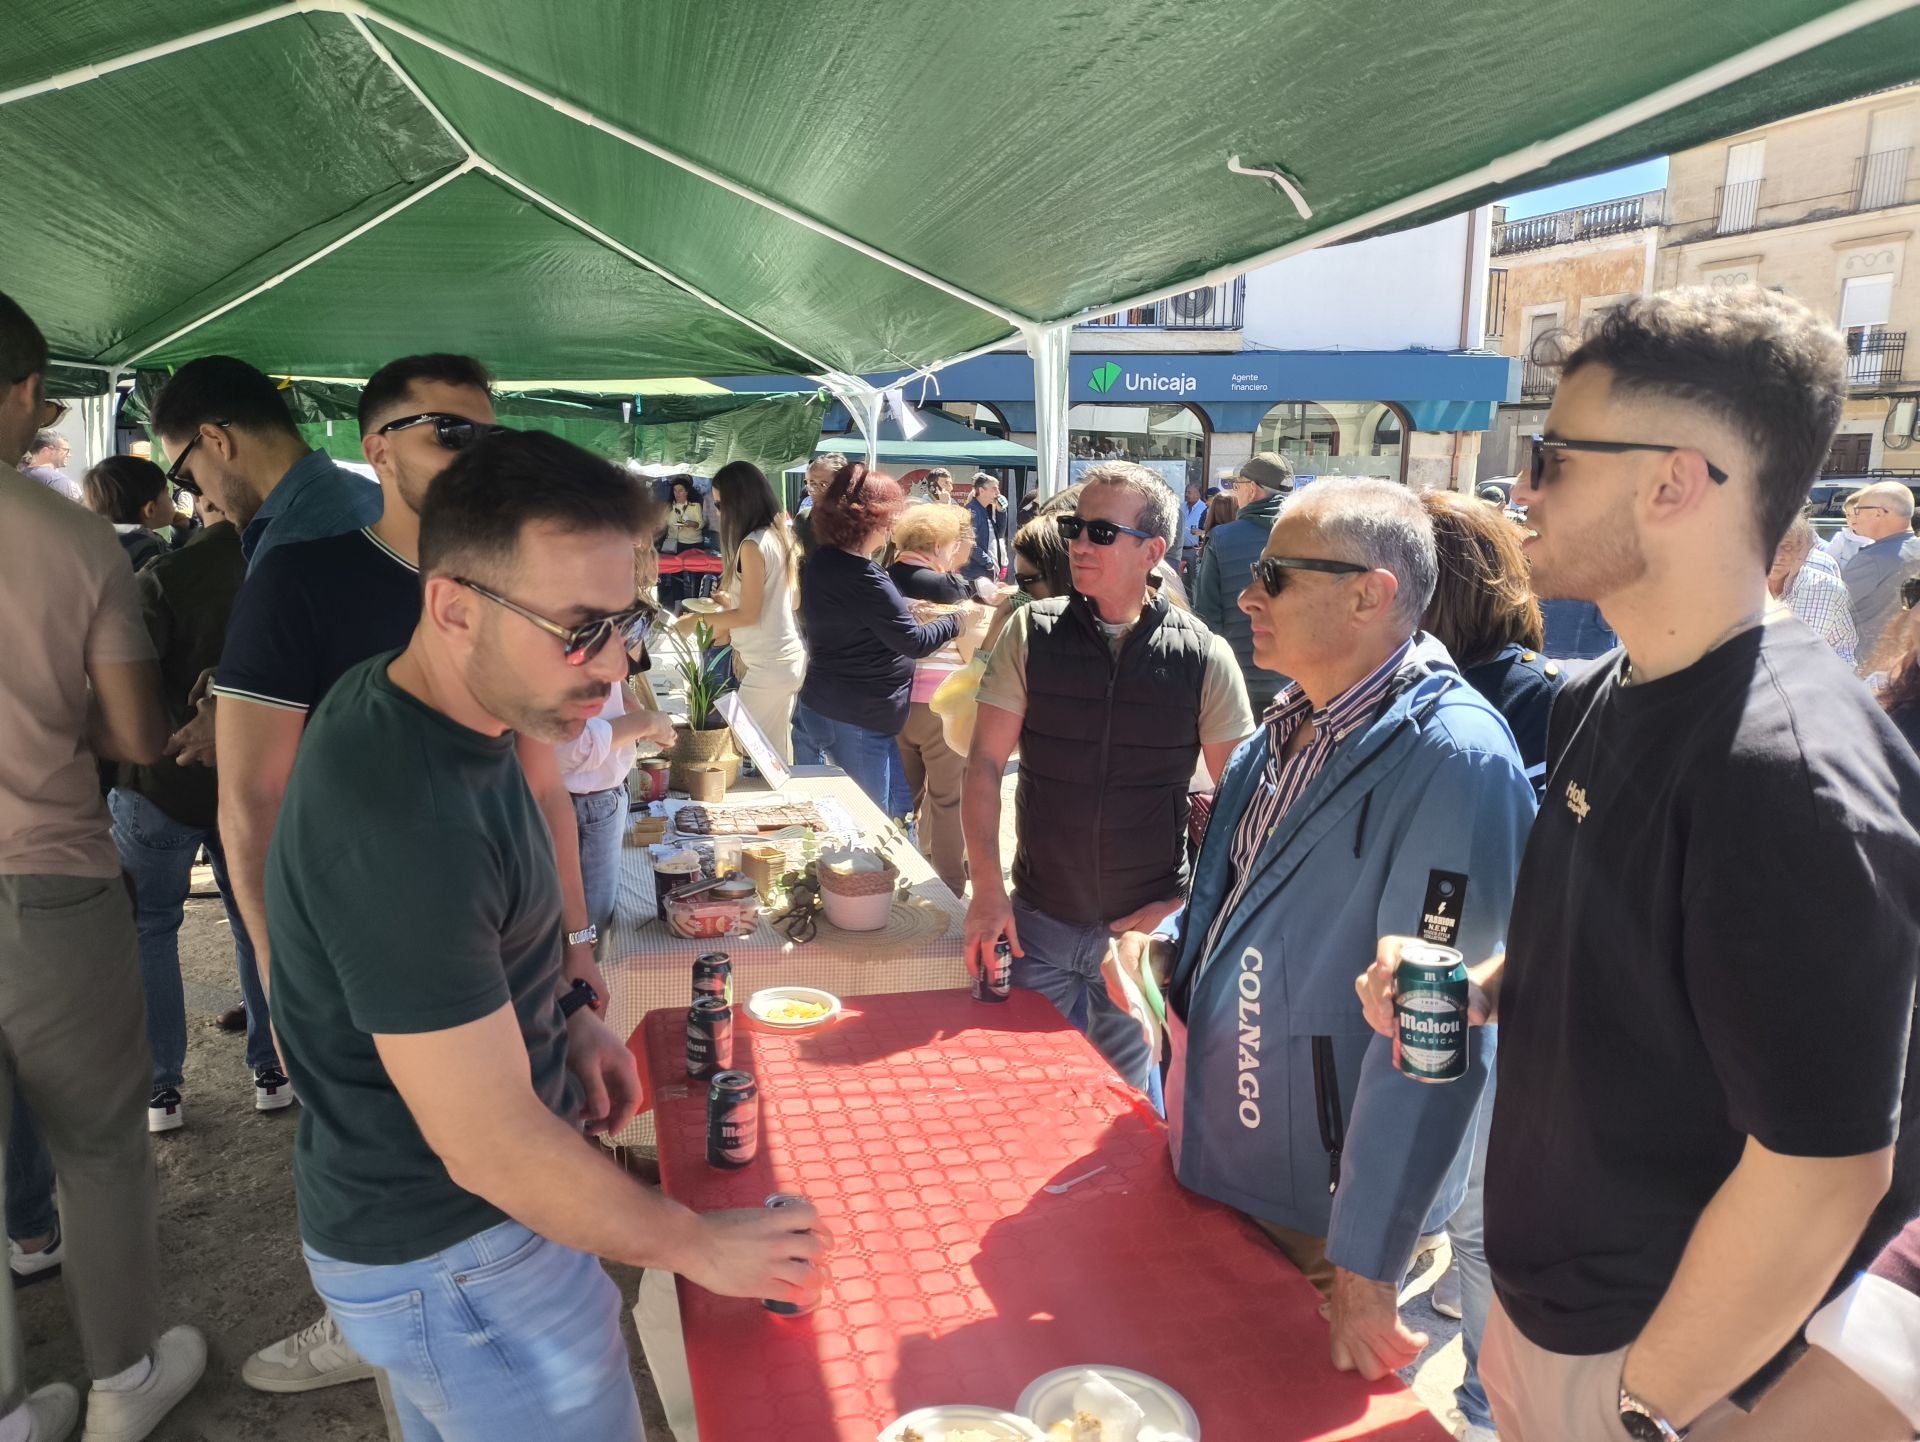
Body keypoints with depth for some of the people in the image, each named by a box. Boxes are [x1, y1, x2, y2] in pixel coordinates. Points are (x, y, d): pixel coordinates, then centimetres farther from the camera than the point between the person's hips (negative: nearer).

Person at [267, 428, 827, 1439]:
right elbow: (493, 1148, -29)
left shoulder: (403, 704, -3)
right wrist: (699, 1247, -17)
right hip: (455, 1266, -9)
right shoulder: (400, 816, -34)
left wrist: (567, 1011, 2)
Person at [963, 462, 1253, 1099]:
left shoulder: (1204, 658, -8)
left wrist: (1193, 904, -5)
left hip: (1147, 927, -1)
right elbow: (986, 761, -4)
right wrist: (987, 889, -10)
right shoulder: (1032, 633, -5)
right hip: (1040, 921, 1)